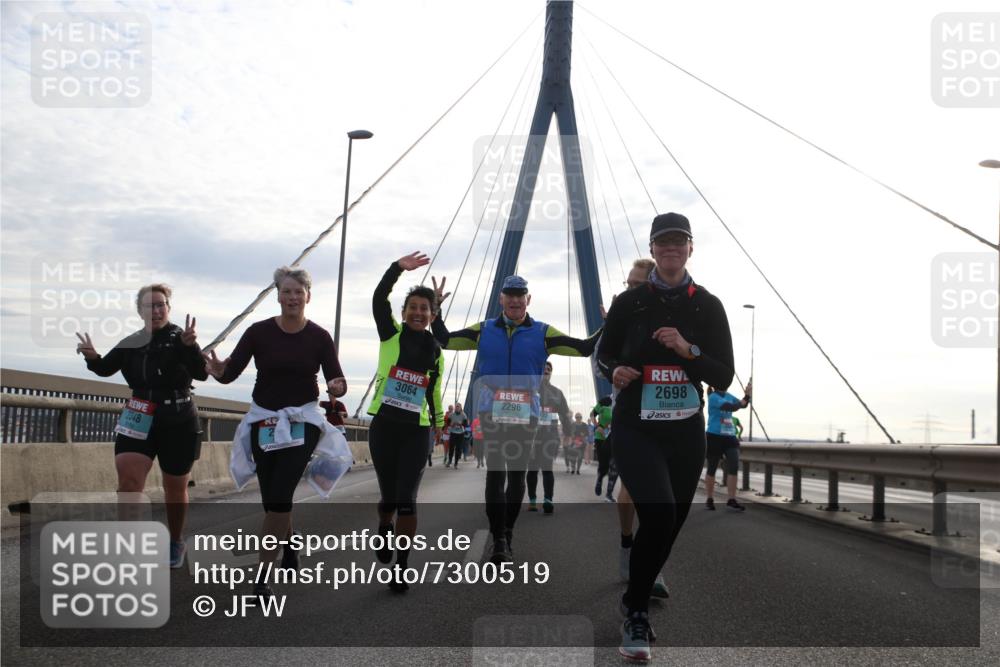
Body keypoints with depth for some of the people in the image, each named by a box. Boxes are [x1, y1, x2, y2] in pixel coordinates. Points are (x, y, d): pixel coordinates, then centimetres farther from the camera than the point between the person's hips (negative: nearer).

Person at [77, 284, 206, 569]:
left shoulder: (180, 339, -8)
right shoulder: (132, 342, 5)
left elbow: (201, 374, -20)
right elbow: (106, 369, 7)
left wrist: (191, 346, -40)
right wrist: (92, 358, -16)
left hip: (178, 423, -3)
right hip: (139, 420, 3)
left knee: (175, 488, 10)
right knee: (128, 480, -14)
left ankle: (176, 543, 31)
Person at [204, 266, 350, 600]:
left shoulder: (319, 337, -5)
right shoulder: (259, 332, -4)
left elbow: (338, 379, -6)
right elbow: (231, 372, -9)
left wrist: (338, 388, -30)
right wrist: (218, 371, -32)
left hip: (302, 421, -2)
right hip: (264, 420, 2)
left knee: (279, 496, -15)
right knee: (272, 498, 7)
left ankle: (262, 576, -9)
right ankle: (290, 550, 37)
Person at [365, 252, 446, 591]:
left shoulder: (435, 351, 9)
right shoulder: (391, 334, 1)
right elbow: (378, 300, -15)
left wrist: (441, 419, 24)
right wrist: (397, 268, -26)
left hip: (416, 431, 1)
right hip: (384, 426, -1)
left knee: (406, 500, -6)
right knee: (389, 496, 9)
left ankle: (402, 567, 3)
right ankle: (384, 529, 42)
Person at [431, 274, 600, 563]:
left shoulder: (542, 333, 4)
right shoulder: (484, 330, 8)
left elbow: (584, 348, 1)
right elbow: (445, 340, 13)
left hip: (526, 415, 1)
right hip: (492, 412, 0)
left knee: (517, 475, 9)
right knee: (495, 473, -9)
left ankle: (506, 534, 26)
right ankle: (499, 540, -7)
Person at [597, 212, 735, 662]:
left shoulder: (707, 306, 3)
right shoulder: (629, 303, 0)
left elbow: (724, 377, 0)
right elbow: (604, 356, 11)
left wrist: (688, 350, -18)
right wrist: (615, 371, -12)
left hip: (686, 432, 3)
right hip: (636, 430, -3)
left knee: (671, 526, 11)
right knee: (658, 515, -23)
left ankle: (634, 606, 35)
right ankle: (636, 615, -4)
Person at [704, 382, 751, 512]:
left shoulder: (728, 396, 10)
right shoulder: (713, 397, -12)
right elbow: (732, 407, -23)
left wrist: (748, 394, -10)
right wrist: (747, 396, -18)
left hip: (729, 436, 6)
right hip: (715, 436, -6)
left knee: (734, 466, -6)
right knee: (712, 468, 5)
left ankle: (732, 500, -3)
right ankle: (709, 499, 17)